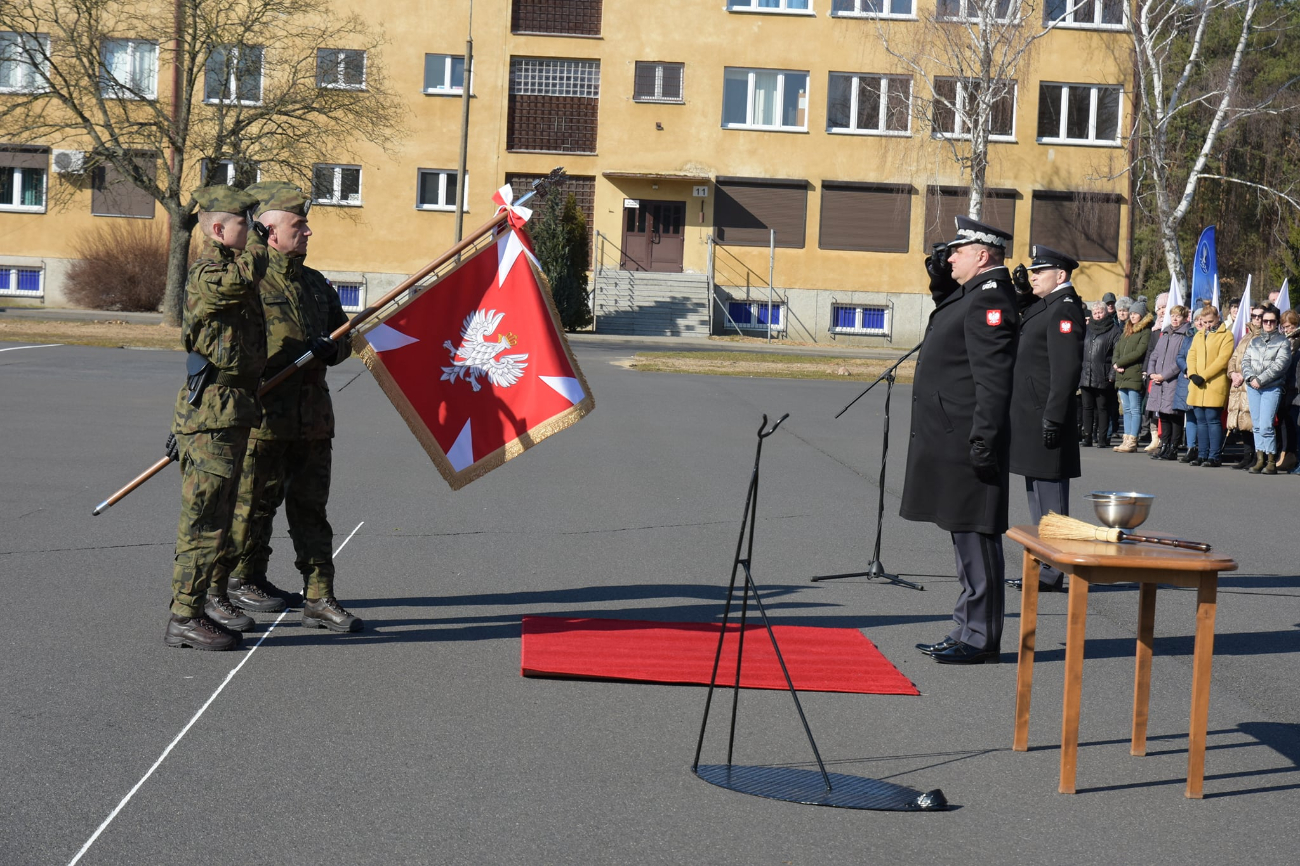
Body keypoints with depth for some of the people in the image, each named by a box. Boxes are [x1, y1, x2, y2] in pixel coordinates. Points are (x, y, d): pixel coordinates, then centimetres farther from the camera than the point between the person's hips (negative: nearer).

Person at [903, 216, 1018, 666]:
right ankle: (968, 630, 22)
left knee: (974, 539, -5)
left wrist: (983, 440, -25)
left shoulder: (989, 298, -15)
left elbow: (993, 378, -22)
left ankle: (981, 638, 1)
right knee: (966, 539, 15)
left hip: (965, 443, -11)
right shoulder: (969, 295, 15)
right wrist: (939, 274, 20)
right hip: (951, 441, 11)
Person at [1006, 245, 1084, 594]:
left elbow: (1066, 369, -21)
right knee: (1038, 497, 15)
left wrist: (1053, 418, -25)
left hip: (1044, 417, -11)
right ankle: (1046, 566, 23)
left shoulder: (1063, 310, -14)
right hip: (1030, 418, 11)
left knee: (1049, 500, -5)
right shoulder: (1041, 307, 17)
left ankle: (1053, 573, -1)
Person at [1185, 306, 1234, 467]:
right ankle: (1203, 455, 10)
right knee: (1200, 420, 6)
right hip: (1197, 386, 6)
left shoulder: (1226, 335, 0)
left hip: (1215, 385, -6)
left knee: (1212, 419, -8)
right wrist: (1192, 374, -6)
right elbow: (1191, 355, 13)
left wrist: (1204, 376, -16)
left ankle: (1214, 457, -5)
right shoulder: (1198, 335, 20)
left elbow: (1223, 359, -10)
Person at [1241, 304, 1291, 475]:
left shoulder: (1283, 342, 2)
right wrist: (1250, 378, -8)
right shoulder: (1255, 341, 18)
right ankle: (1260, 459, 9)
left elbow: (1280, 365, -8)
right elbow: (1245, 360, 10)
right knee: (1257, 426, 5)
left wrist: (1260, 380, -13)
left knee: (1266, 426, -13)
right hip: (1252, 388, 5)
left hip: (1272, 388, -5)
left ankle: (1271, 461, -6)